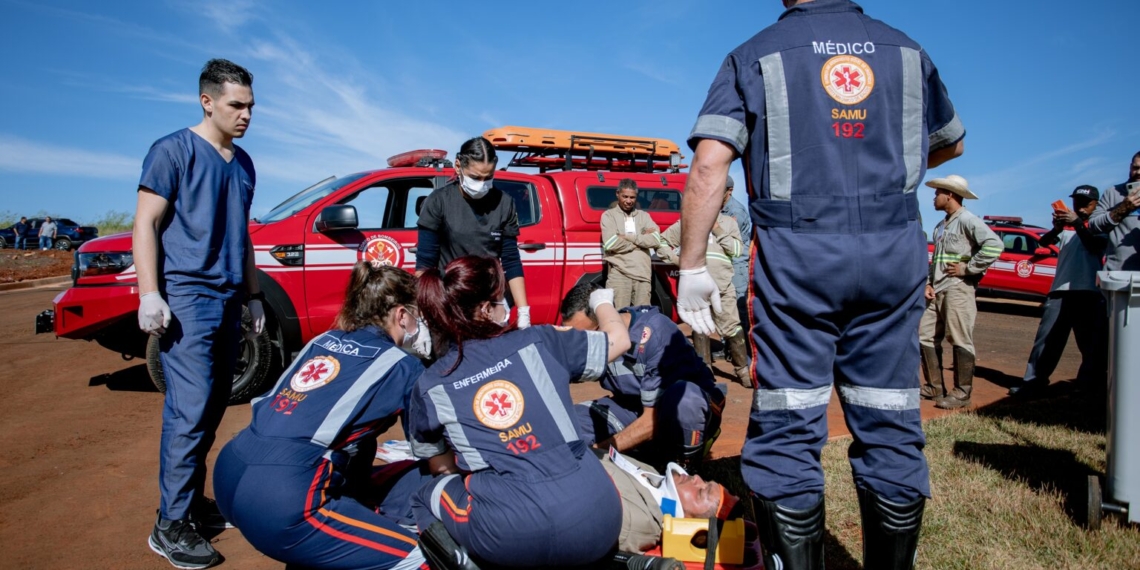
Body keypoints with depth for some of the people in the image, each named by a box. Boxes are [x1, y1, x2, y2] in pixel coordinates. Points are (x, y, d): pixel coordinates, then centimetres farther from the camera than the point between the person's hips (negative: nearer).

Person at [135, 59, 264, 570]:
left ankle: (194, 500, 21)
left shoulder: (243, 163, 17)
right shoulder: (174, 150, -3)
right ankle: (171, 523, -2)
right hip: (186, 297, -7)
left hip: (228, 299, 7)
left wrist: (253, 294, 21)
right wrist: (149, 294, -16)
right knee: (189, 411, -10)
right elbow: (145, 224, -8)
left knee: (212, 409, 10)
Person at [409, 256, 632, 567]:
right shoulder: (537, 342, 3)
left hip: (511, 536, -1)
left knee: (427, 497, 25)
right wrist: (601, 302, 37)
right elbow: (619, 338, 18)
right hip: (596, 519, 1)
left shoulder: (430, 386, 3)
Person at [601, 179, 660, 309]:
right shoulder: (609, 215, 8)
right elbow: (610, 244, -9)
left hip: (643, 274, 3)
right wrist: (643, 238, -1)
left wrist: (627, 237, -5)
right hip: (619, 274, -3)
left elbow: (655, 240, 2)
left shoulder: (644, 216, 18)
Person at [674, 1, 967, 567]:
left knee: (786, 431, 2)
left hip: (796, 252, -3)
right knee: (890, 427, 11)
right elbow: (950, 144, 29)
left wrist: (692, 267, -6)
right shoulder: (906, 51, 15)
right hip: (892, 252, 4)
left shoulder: (755, 56, 5)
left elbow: (708, 165, -8)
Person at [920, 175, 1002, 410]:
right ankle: (934, 388, 17)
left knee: (960, 340, -4)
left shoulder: (967, 220, -9)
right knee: (926, 335, 8)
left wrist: (968, 268, -18)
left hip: (958, 289, -9)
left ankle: (961, 393, 3)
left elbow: (994, 244, -22)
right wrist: (928, 283, 9)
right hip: (937, 291, 9)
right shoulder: (941, 226, 19)